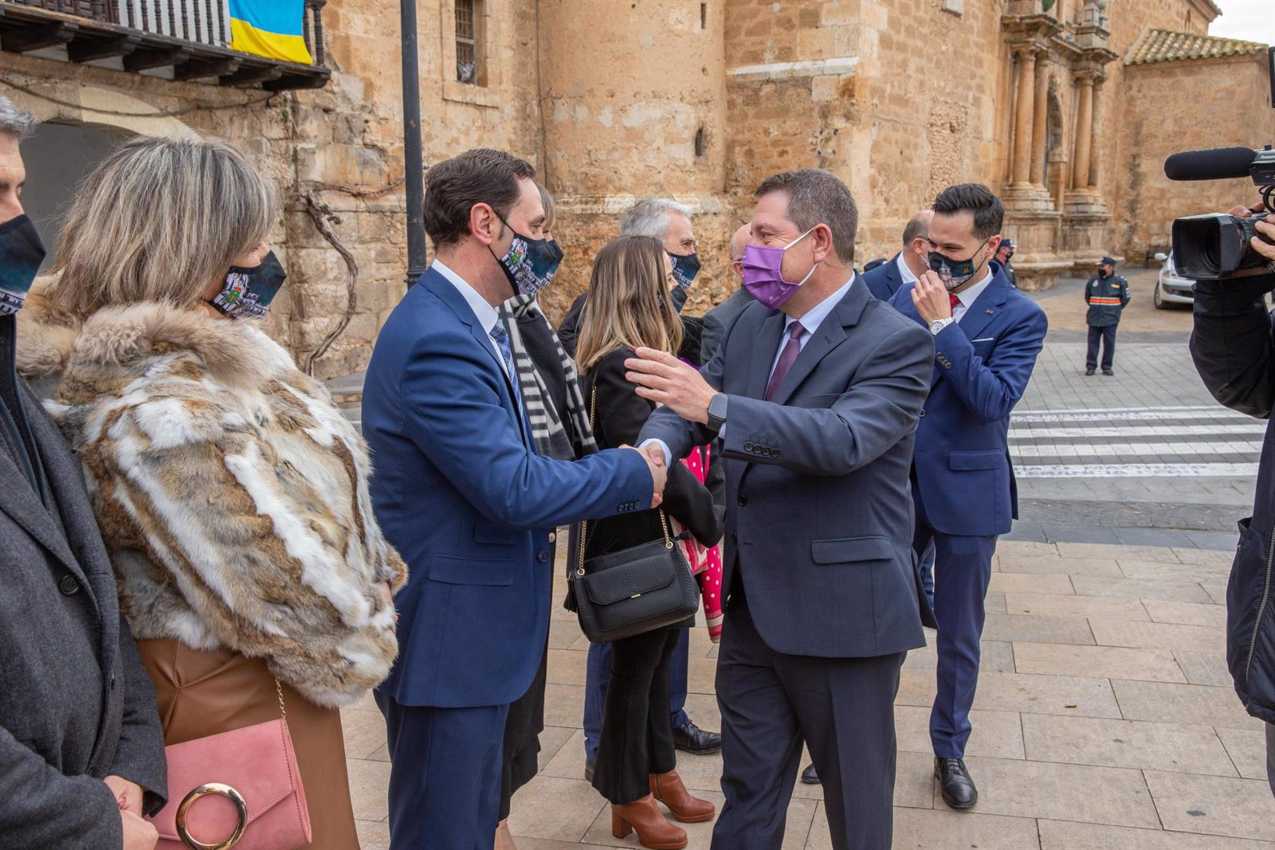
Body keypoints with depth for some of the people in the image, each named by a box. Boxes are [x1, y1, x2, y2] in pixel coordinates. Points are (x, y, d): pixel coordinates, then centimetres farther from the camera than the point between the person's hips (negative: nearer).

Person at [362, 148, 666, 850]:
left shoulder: (468, 324, 9)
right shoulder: (435, 339, -23)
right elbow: (515, 488, -27)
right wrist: (634, 474, -13)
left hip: (473, 633, 10)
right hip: (444, 638, -10)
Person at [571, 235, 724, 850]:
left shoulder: (638, 358, 9)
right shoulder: (620, 366, -23)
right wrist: (711, 521, -14)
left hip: (659, 537, 9)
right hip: (638, 543, -9)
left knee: (655, 661, 20)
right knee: (634, 669, 7)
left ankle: (658, 777, 37)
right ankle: (630, 800, 26)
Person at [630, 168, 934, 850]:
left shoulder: (896, 344, -14)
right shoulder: (753, 324, 7)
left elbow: (844, 437, -30)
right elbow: (687, 404, 6)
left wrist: (716, 406, -36)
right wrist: (656, 446, -18)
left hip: (841, 611, -6)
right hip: (752, 606, 6)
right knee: (746, 792, 20)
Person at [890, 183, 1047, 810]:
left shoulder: (1019, 317, -9)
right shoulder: (907, 299, 2)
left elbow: (994, 399, -22)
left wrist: (942, 325, -25)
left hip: (966, 492, -3)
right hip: (896, 488, 3)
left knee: (959, 634, 12)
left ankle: (950, 750, 31)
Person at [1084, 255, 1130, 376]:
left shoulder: (1119, 281, -2)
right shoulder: (1093, 280, 5)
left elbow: (1126, 298, 8)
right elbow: (1087, 296, 20)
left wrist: (1116, 309, 9)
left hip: (1111, 319, -2)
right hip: (1094, 318, 2)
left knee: (1109, 343, 2)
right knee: (1093, 342, 3)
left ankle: (1107, 366, 11)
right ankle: (1090, 366, 9)